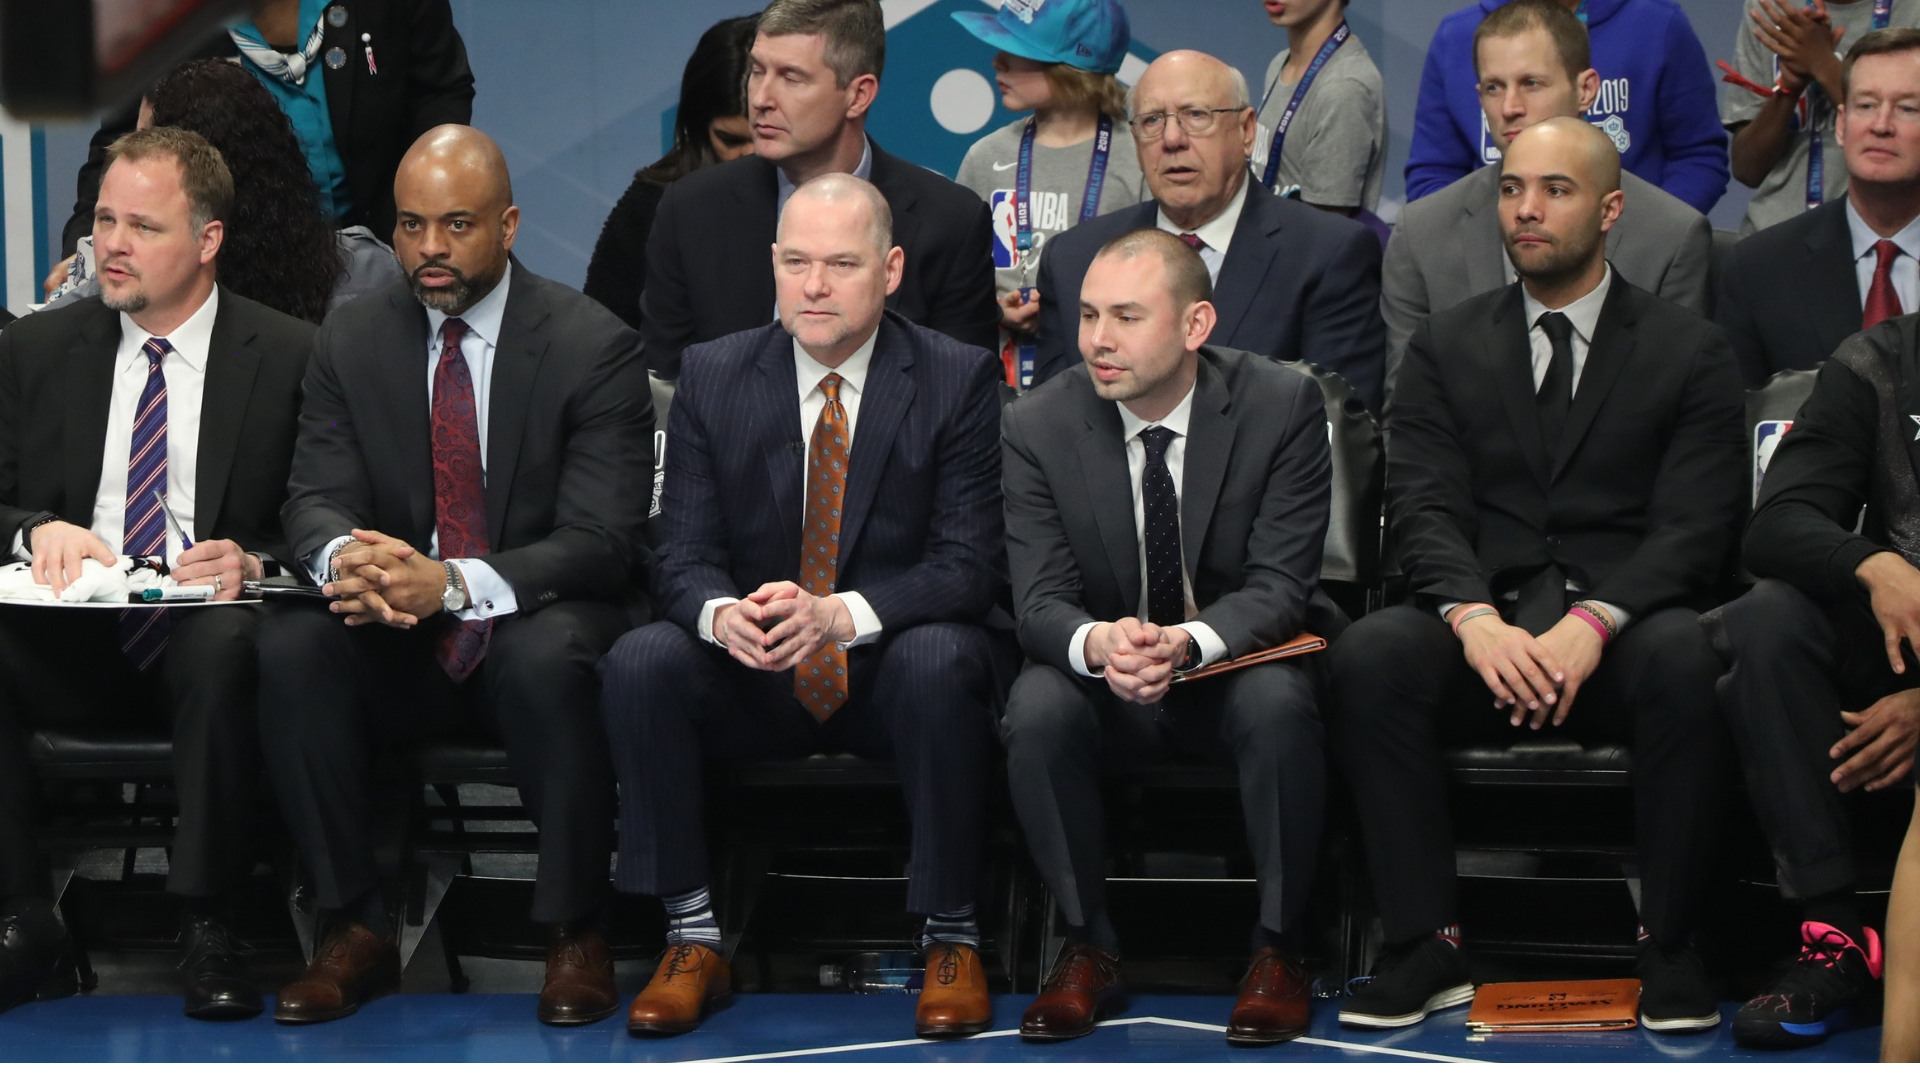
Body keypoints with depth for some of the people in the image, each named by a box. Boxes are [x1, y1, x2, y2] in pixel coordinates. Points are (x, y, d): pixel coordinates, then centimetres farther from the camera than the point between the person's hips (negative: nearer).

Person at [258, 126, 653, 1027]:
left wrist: (455, 583, -32)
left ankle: (576, 935, -19)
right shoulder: (352, 340, 5)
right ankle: (354, 928, -16)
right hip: (397, 638, 3)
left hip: (536, 623, -3)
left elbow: (601, 541, -15)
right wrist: (343, 557, -28)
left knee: (549, 659, -37)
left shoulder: (594, 346, -8)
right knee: (291, 643, -27)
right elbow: (316, 500, 0)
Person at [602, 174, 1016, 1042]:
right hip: (754, 676, 2)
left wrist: (841, 614, -30)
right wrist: (721, 613, -27)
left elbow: (969, 563, -12)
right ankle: (692, 938, -16)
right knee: (639, 662, -26)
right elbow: (685, 554, -1)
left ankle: (950, 937, -20)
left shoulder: (958, 378, -5)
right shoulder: (712, 376, 2)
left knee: (940, 661, -36)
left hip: (895, 661, -2)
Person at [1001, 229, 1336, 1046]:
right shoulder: (1039, 426, -7)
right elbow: (1041, 600, -11)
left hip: (1241, 661, -1)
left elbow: (1278, 585, -16)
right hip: (1105, 681, 2)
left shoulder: (1282, 405, -11)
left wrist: (1190, 640, -37)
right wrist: (1096, 643, -37)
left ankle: (1277, 950, -16)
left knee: (1279, 703, -34)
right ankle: (1088, 949, -12)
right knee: (1037, 709, -30)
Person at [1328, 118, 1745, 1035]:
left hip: (1624, 625, -2)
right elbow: (1423, 506, 2)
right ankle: (1426, 948, -22)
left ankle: (1669, 949, -23)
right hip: (1484, 626, 2)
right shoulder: (1446, 347, 15)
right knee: (1367, 655, -29)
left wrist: (1593, 623, -21)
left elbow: (1693, 527, -2)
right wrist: (1474, 617, -20)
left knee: (1682, 657, -36)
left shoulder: (1688, 350, 9)